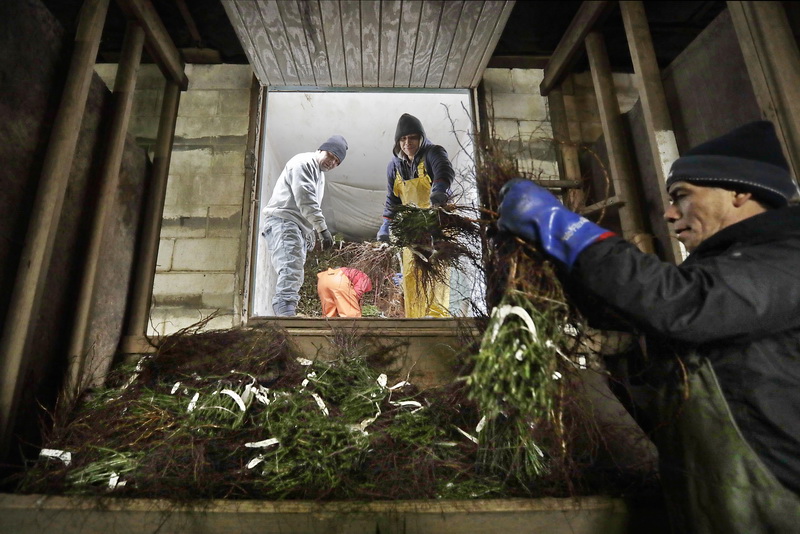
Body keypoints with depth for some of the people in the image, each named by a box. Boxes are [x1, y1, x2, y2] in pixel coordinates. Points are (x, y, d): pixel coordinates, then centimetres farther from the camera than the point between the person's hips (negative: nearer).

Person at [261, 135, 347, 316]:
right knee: (291, 269, -25)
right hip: (283, 221, -10)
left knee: (296, 275, 5)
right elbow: (305, 199, -17)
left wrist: (311, 233, 18)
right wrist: (323, 228, -22)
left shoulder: (320, 174, 26)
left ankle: (285, 314, 7)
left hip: (299, 228, 10)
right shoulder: (303, 163, -5)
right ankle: (286, 311, -33)